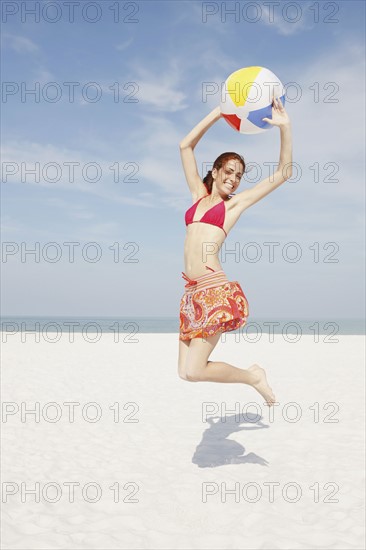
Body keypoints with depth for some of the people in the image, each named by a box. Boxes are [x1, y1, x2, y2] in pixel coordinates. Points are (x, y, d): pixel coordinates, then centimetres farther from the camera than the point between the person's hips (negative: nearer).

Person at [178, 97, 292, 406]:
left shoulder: (235, 203, 9)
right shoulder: (199, 195, 20)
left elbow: (284, 173, 5)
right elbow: (186, 146, 20)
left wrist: (285, 127, -3)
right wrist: (218, 113, 13)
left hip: (215, 288, -6)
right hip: (192, 291, 6)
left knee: (192, 371, -12)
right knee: (185, 371, 3)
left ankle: (253, 377, 12)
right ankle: (251, 375, 23)